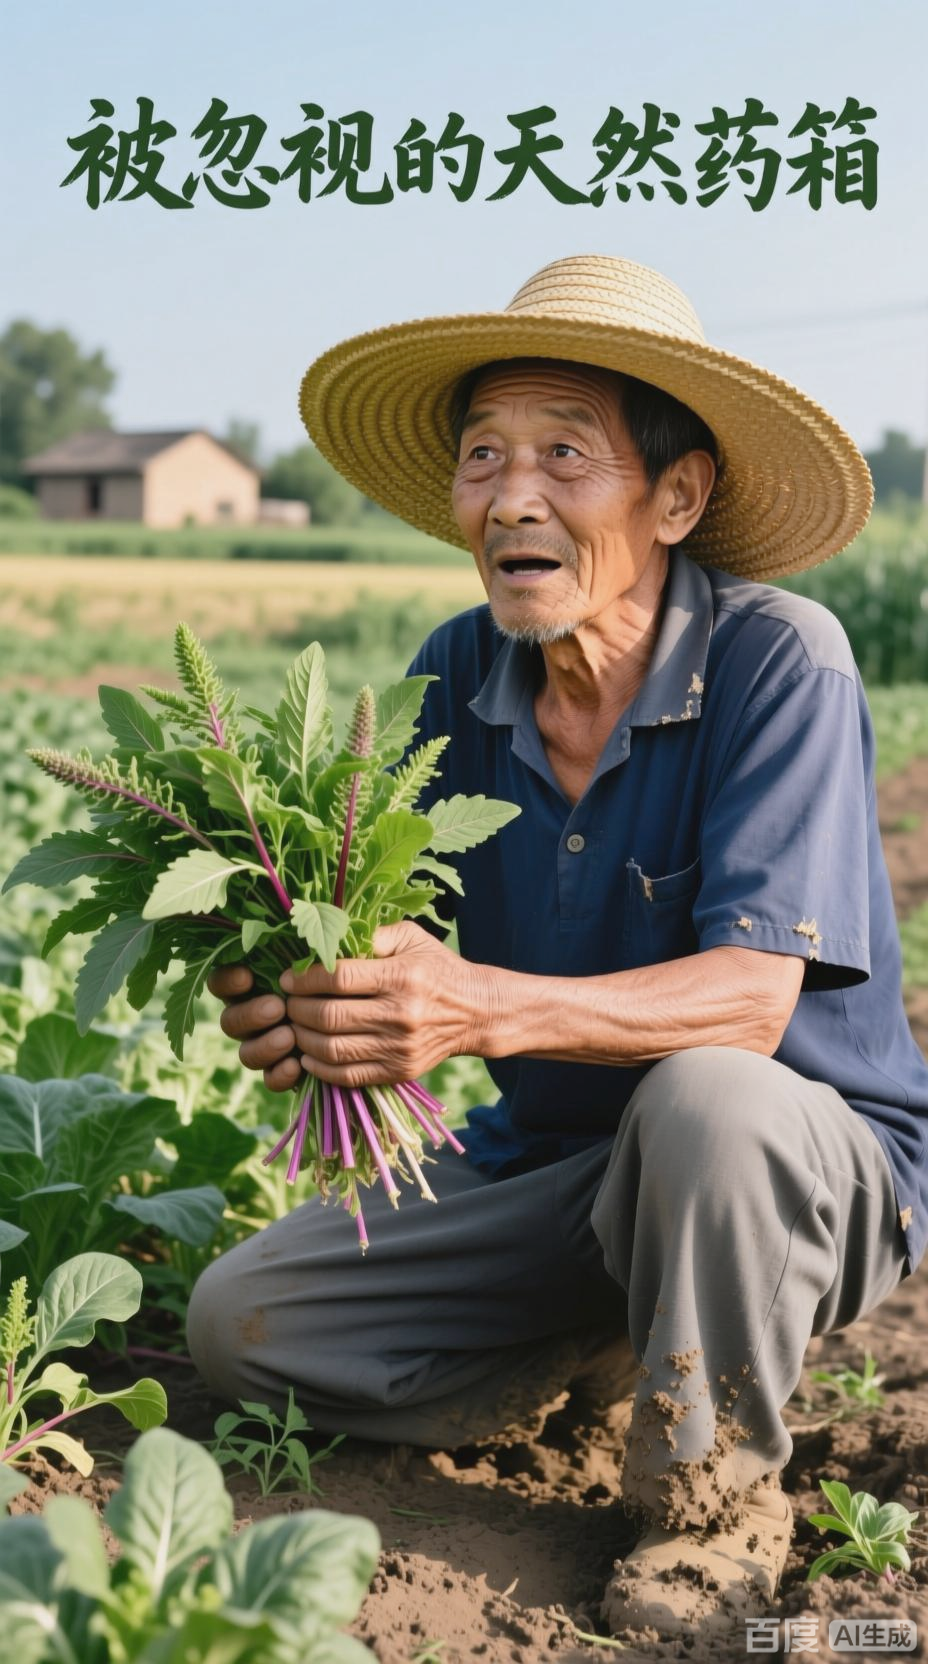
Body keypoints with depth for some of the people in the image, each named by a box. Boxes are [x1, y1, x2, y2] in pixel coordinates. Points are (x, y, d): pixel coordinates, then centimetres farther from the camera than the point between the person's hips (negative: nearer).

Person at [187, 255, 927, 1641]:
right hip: (541, 1166, 5)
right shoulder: (457, 675, -5)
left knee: (703, 1100, -39)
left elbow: (752, 995, -29)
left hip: (808, 1164, -5)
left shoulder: (780, 661, -21)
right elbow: (395, 925, -7)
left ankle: (711, 1494, -10)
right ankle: (623, 1334, 13)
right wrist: (302, 997, -32)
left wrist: (485, 1009, -45)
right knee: (239, 1323, -6)